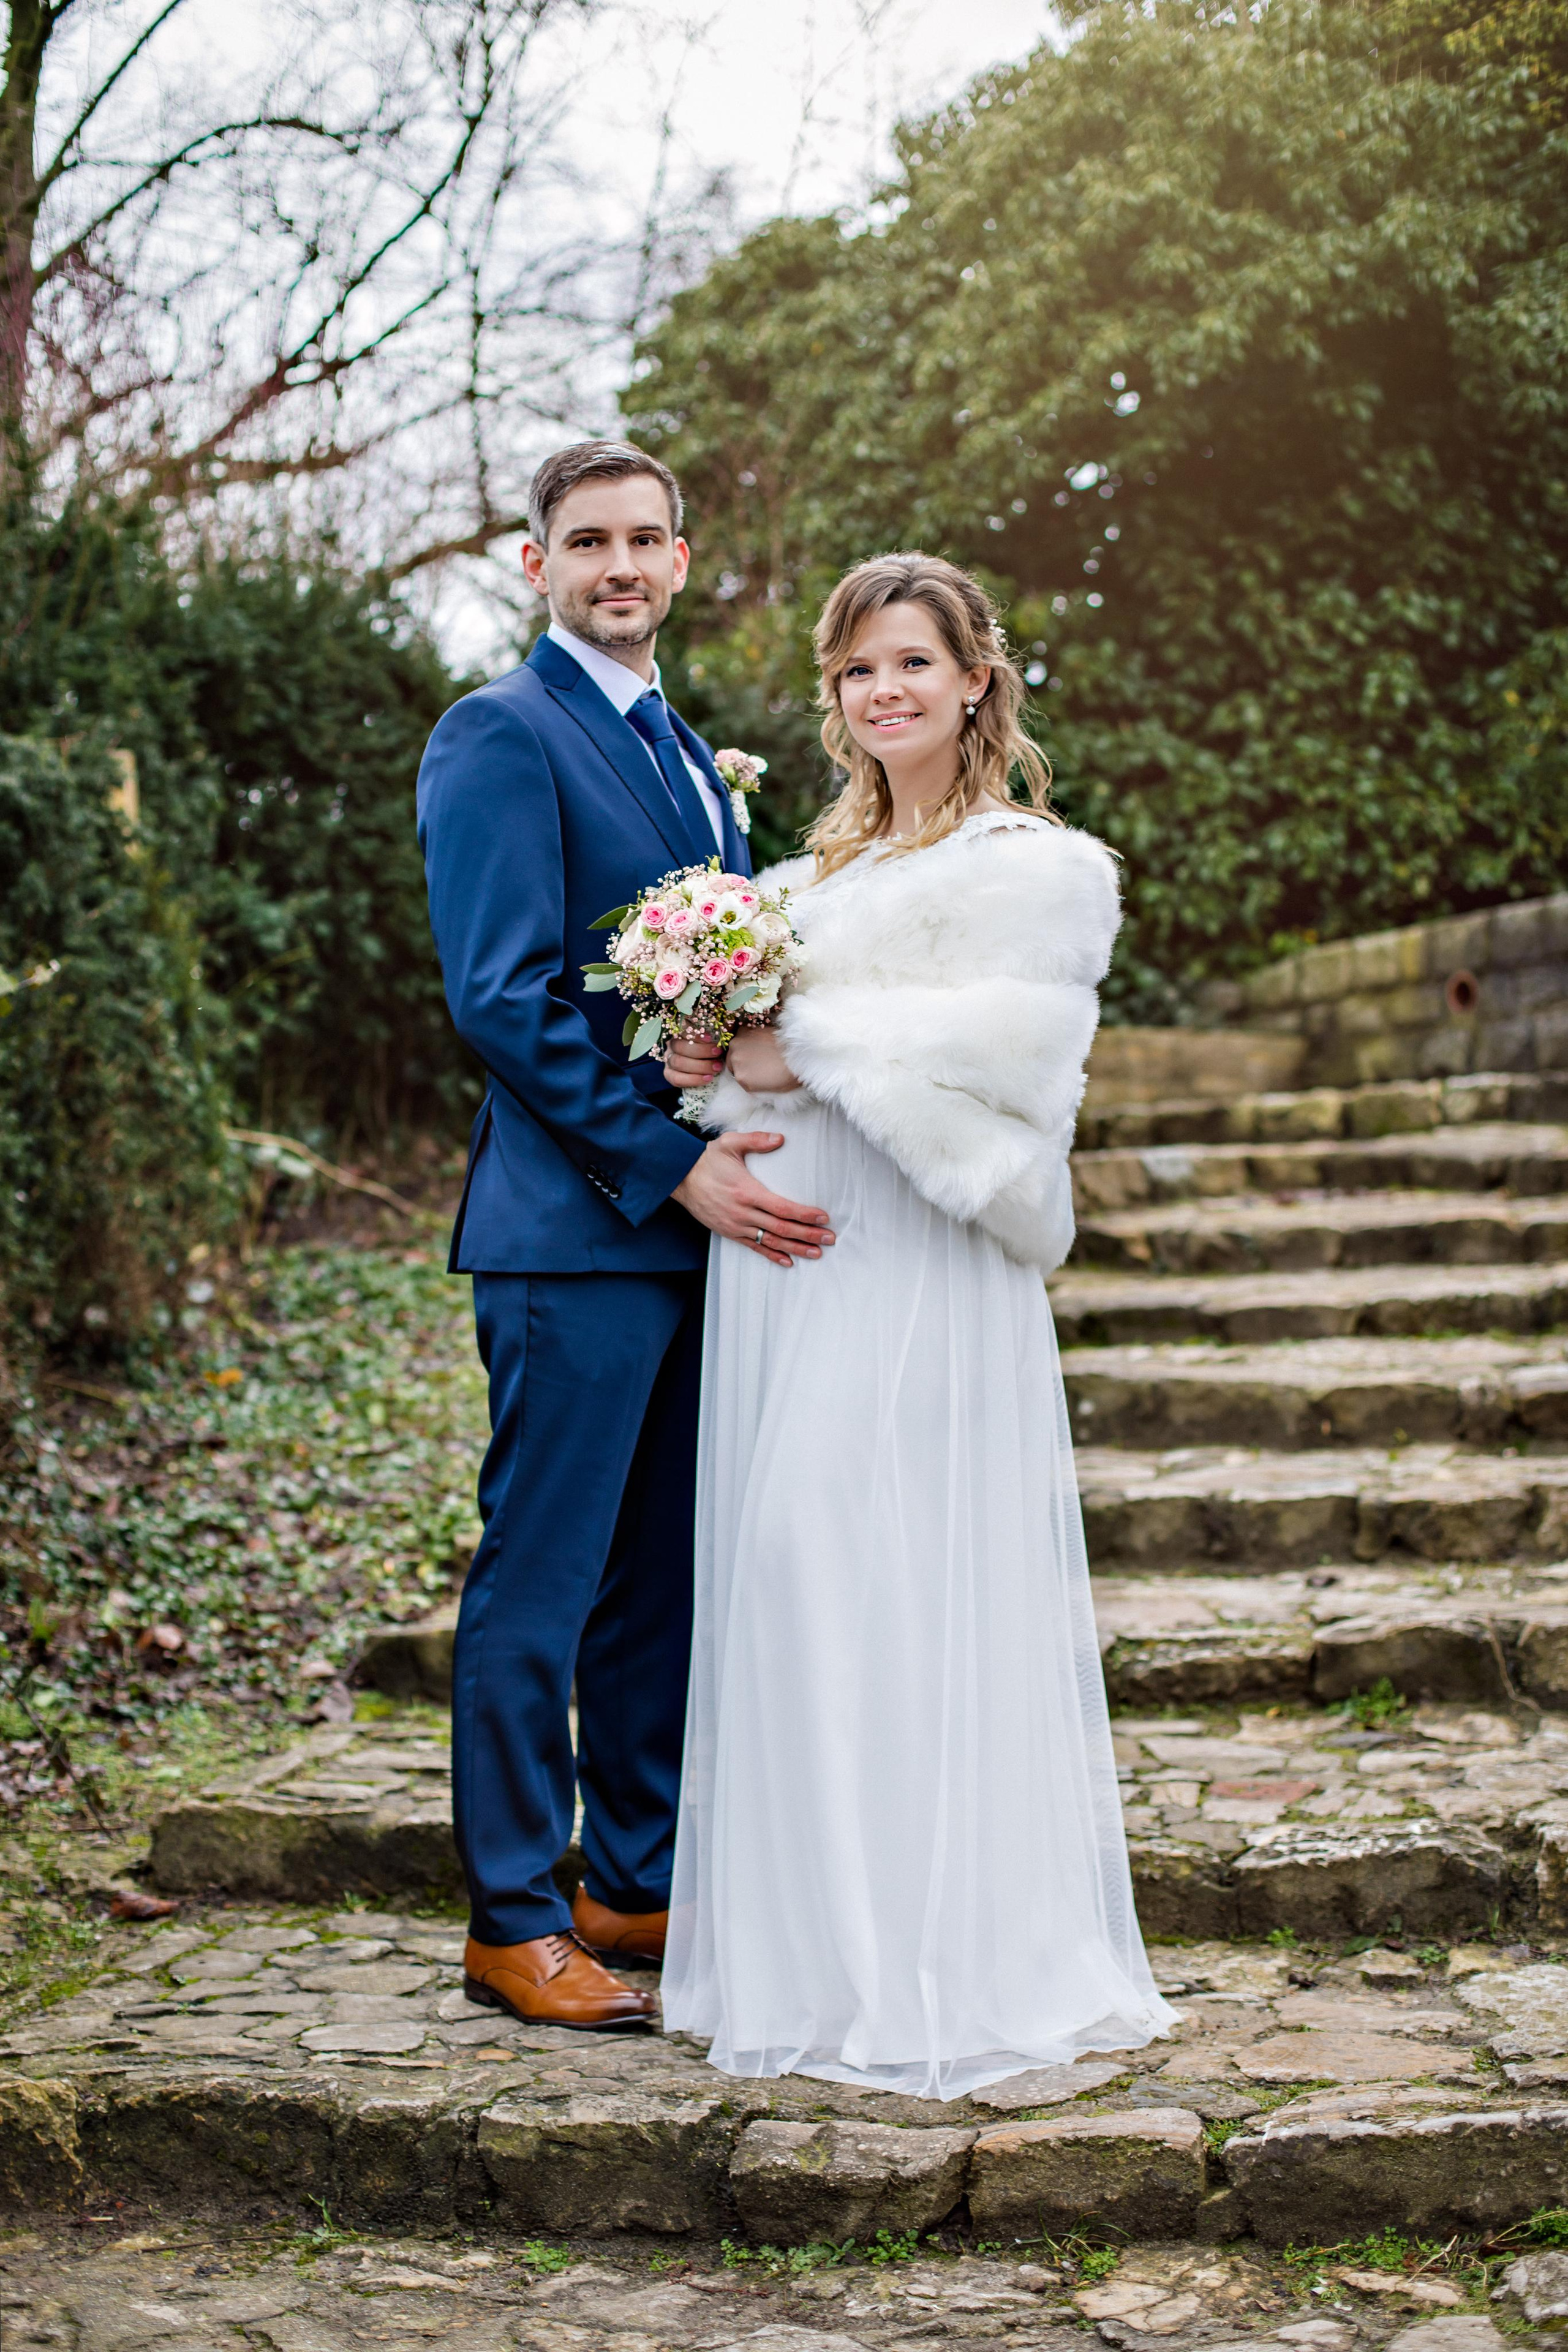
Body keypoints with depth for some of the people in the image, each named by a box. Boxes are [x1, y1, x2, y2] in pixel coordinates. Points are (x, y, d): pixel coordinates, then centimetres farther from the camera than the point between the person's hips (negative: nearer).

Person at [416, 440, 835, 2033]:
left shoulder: (689, 752, 20)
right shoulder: (501, 734, -7)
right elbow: (502, 996, -15)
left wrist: (737, 1152, 7)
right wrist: (670, 1164, -17)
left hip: (699, 1224, 8)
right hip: (574, 1230, -8)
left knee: (667, 1581, 13)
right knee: (540, 1584, -2)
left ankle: (637, 1884, 24)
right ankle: (512, 1921, 8)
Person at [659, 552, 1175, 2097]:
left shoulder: (1035, 867, -1)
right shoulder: (812, 872, 19)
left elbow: (987, 1054, -12)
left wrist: (801, 1054, -8)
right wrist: (714, 1064, -1)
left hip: (916, 1270, -7)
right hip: (785, 1270, 7)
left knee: (909, 1595, -7)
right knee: (781, 1584, 6)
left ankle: (942, 1974, 2)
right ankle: (815, 1948, 15)